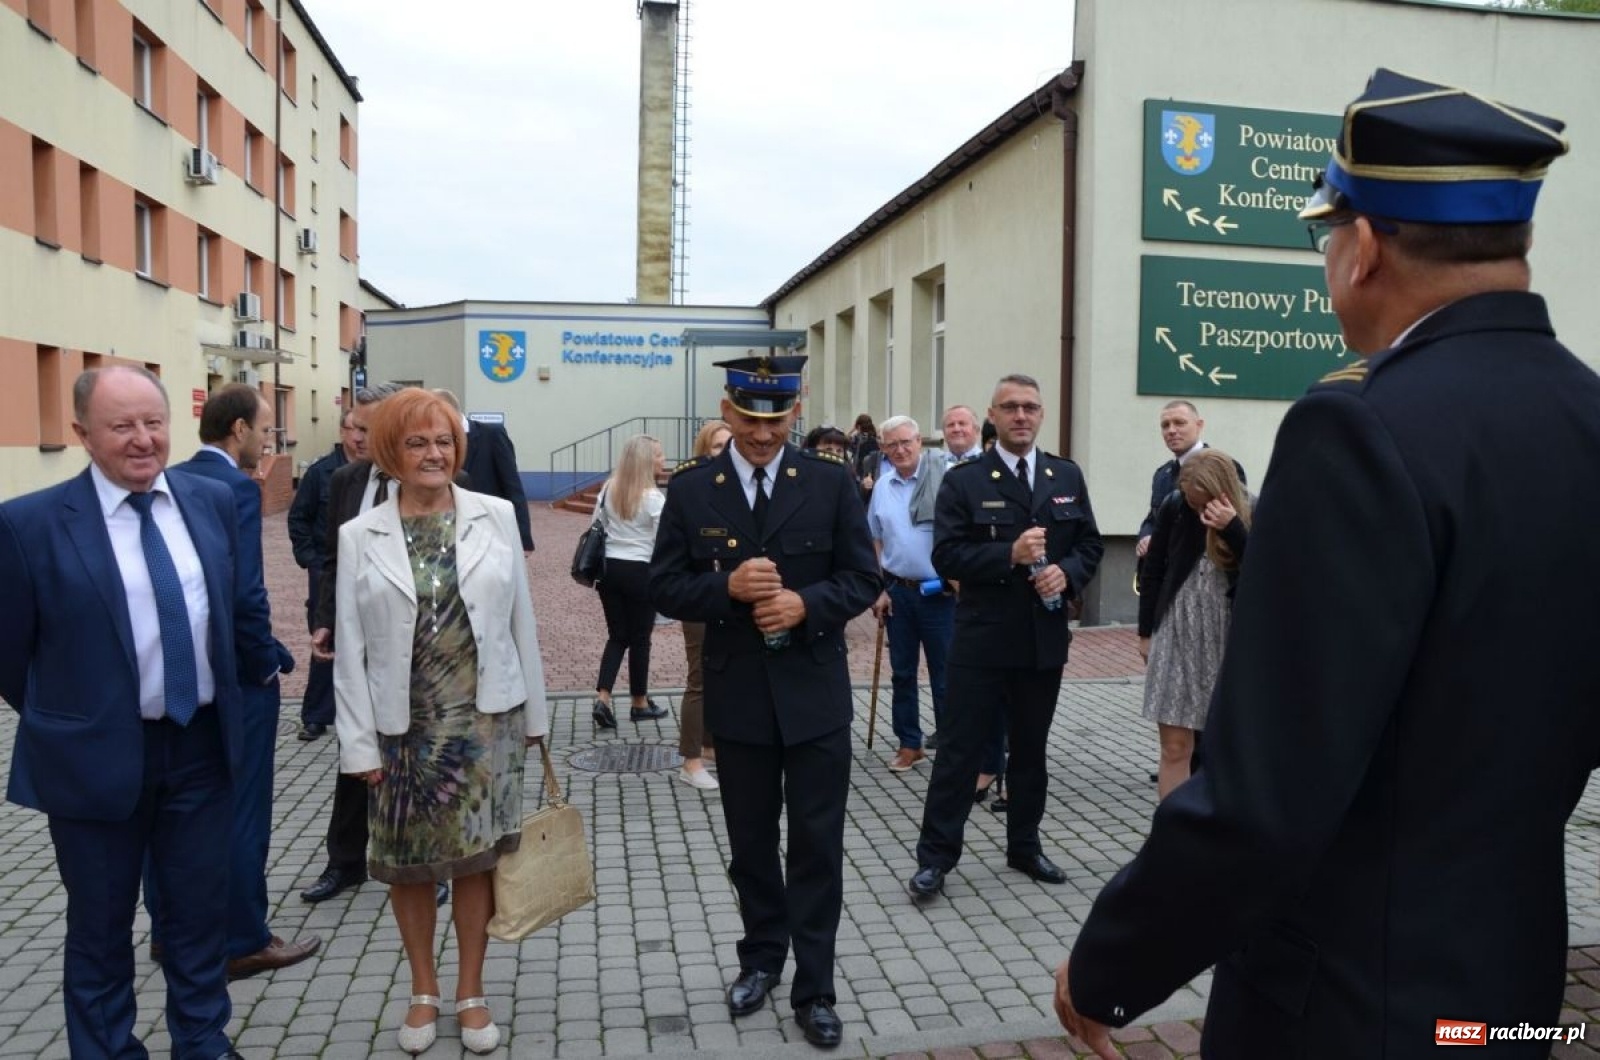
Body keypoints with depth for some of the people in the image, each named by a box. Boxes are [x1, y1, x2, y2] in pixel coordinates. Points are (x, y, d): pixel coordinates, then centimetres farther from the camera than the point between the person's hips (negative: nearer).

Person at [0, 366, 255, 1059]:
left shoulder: (212, 500, 0)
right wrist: (66, 723, 6)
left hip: (203, 746, 3)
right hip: (98, 756, -3)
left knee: (201, 909, 17)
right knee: (100, 925, 15)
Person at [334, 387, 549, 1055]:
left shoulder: (496, 516, -1)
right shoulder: (359, 536, -2)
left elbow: (521, 621, 3)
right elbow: (350, 649, -1)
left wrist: (533, 712, 5)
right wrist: (359, 741, -4)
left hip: (485, 718, 0)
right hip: (404, 727, 0)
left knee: (476, 856, 10)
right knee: (408, 863, 12)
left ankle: (470, 992, 28)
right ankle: (423, 991, 33)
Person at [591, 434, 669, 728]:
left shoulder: (608, 489, 4)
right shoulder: (653, 498, -14)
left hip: (610, 568, 5)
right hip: (640, 572, -5)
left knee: (617, 635, 13)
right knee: (639, 638, 8)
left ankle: (602, 698, -1)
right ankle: (640, 703, 20)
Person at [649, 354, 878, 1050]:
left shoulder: (832, 484, -3)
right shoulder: (690, 490, -1)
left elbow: (862, 579, -2)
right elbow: (665, 588, -2)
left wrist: (805, 604, -20)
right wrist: (727, 586, -20)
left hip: (815, 693, -1)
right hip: (737, 696, 1)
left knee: (817, 846, 5)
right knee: (751, 842, 17)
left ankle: (814, 989, 19)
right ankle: (762, 958, 38)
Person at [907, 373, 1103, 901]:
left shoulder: (1067, 477, 8)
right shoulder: (964, 480, -4)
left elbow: (1090, 545, 9)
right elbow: (946, 556, -11)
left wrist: (1067, 573, -11)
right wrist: (1009, 554, -23)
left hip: (1045, 639, 4)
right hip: (982, 640, -4)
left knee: (1031, 749, 16)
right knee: (960, 750, 1)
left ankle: (1024, 846, 32)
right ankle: (935, 856, 11)